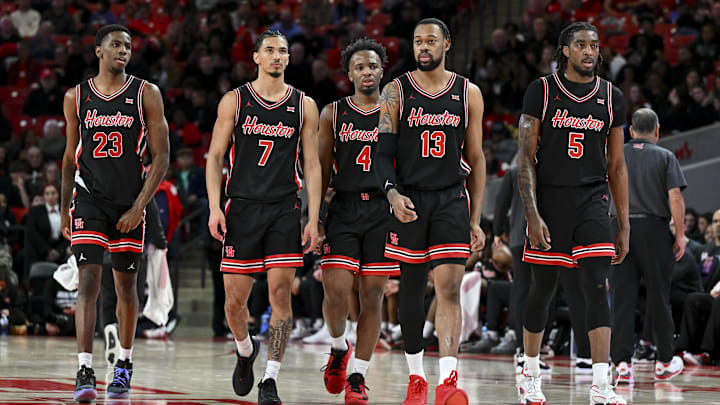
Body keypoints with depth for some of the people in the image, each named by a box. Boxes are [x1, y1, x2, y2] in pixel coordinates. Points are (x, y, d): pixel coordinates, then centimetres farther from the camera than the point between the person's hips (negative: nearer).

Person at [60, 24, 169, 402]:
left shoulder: (146, 94, -2)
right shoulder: (76, 97, 4)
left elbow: (161, 157, -4)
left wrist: (138, 207, -11)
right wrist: (64, 210, 12)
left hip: (130, 203, 0)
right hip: (88, 199, 0)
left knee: (126, 285, 9)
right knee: (88, 282, -13)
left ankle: (124, 364, 27)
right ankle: (85, 372, -19)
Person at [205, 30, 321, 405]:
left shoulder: (304, 106, 6)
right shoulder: (234, 101, 3)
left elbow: (312, 165, 7)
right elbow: (215, 156, 4)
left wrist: (313, 219, 0)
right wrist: (215, 208, -7)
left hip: (285, 209, 0)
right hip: (242, 207, 0)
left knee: (280, 293, -8)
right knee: (235, 298, 0)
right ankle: (245, 350, 32)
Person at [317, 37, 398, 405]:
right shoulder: (333, 114, 7)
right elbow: (321, 172, 9)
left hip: (383, 210, 0)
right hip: (343, 210, 0)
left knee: (372, 296, 0)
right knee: (336, 290, -13)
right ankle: (339, 348, 17)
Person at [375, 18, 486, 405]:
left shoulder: (468, 93, 5)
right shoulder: (396, 91, 2)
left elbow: (476, 159, 9)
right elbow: (383, 152, 0)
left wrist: (475, 220, 6)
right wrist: (392, 193, -19)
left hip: (452, 200, 0)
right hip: (409, 201, 0)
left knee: (449, 288, -13)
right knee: (411, 290, 8)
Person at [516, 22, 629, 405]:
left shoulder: (612, 97, 7)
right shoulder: (542, 90, -2)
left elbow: (617, 165, 11)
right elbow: (526, 157, -4)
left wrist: (624, 226, 8)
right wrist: (532, 216, -13)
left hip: (592, 203, 2)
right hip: (549, 200, -2)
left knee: (596, 287, -11)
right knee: (543, 287, 6)